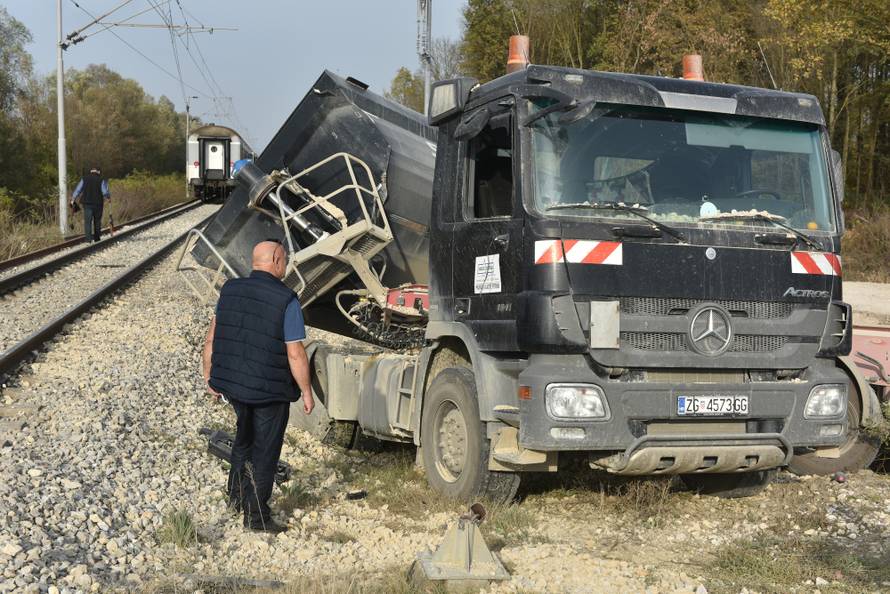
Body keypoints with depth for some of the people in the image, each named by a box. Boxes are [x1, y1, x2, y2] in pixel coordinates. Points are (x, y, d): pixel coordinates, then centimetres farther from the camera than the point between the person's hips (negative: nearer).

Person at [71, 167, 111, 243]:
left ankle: (88, 238, -14)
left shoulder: (84, 179, 4)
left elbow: (78, 190, 4)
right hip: (98, 203, -1)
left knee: (87, 221, -2)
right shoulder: (102, 180, -3)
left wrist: (73, 199, 12)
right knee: (97, 221, 13)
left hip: (87, 203, 1)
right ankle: (97, 238, 20)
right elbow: (105, 192, -9)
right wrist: (108, 197, 11)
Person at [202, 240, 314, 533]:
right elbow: (295, 354, -17)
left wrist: (209, 376, 15)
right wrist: (306, 392, -6)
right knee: (265, 450, 9)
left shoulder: (230, 290, -1)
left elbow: (211, 339, 4)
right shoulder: (286, 300, -17)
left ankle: (236, 496, 37)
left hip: (232, 384, 5)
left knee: (245, 436, 28)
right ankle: (256, 516, 17)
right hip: (270, 389, -5)